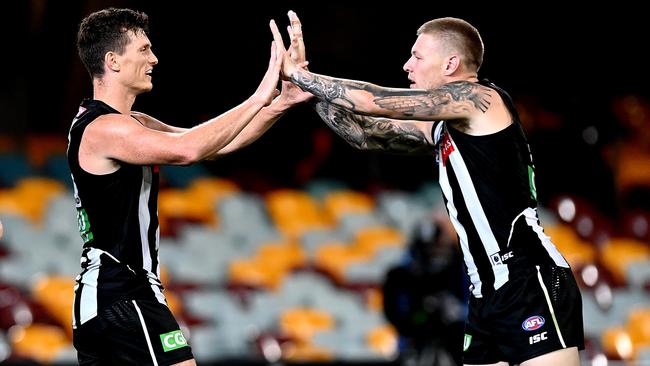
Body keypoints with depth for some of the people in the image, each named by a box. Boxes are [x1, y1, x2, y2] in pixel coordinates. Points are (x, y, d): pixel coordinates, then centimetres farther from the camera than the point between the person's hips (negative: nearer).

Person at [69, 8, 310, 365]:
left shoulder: (133, 125, 16)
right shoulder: (102, 128, -16)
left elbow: (215, 145, 13)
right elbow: (186, 150, -30)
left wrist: (279, 103, 1)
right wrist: (258, 99, -26)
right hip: (124, 296, -11)